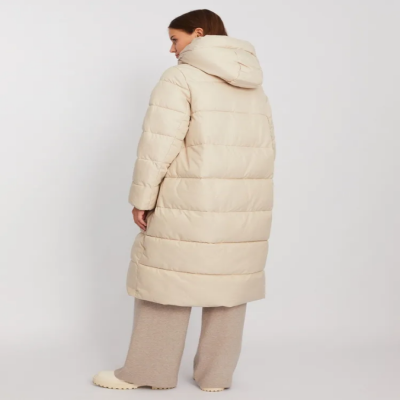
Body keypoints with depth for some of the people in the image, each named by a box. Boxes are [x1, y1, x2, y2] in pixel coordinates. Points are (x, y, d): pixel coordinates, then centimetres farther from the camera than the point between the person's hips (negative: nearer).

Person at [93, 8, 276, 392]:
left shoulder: (181, 78, -7)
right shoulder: (254, 86, 14)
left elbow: (159, 145, -14)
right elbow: (265, 149, 12)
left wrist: (142, 198, -8)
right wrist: (248, 199, 17)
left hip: (192, 204, -6)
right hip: (245, 207, 7)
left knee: (166, 281, 3)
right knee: (228, 285, 9)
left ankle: (146, 371, 11)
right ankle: (216, 375, 15)